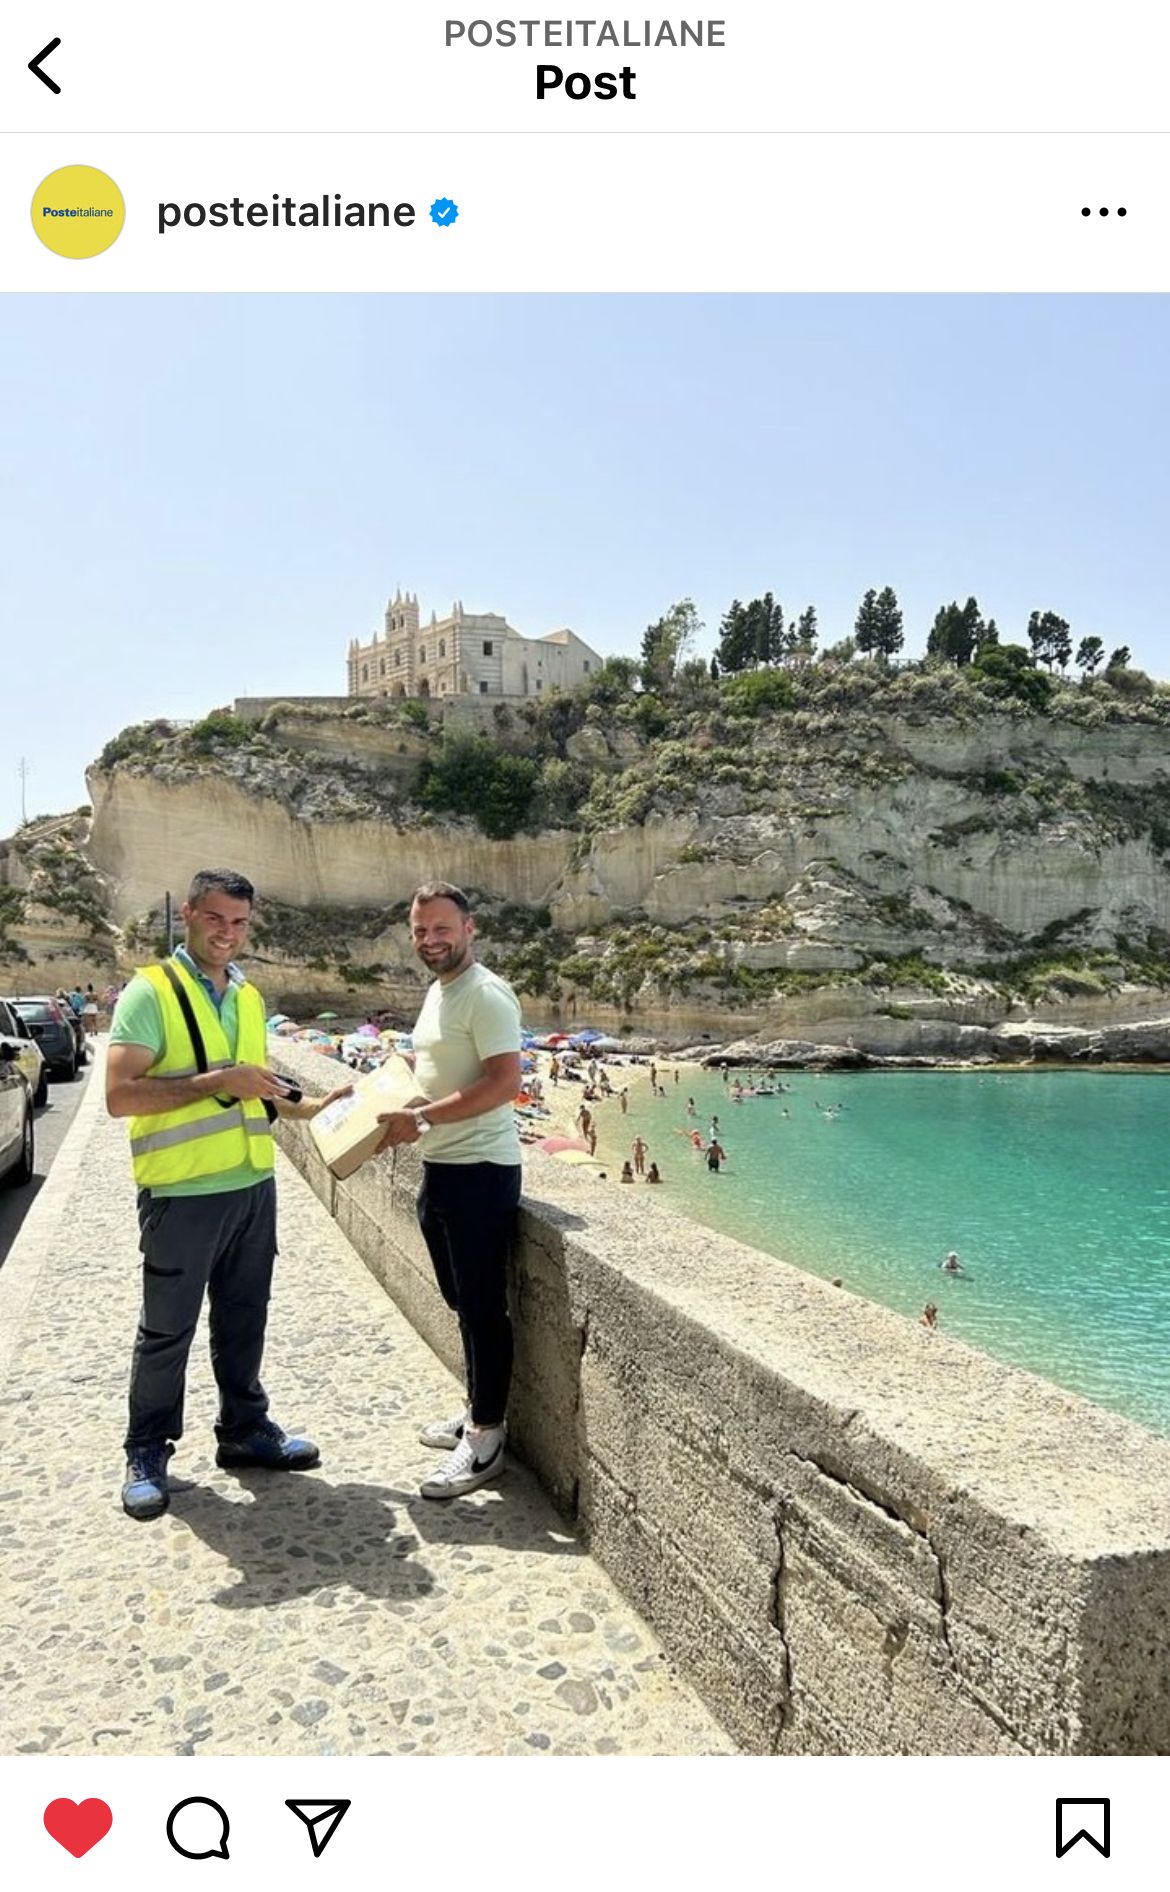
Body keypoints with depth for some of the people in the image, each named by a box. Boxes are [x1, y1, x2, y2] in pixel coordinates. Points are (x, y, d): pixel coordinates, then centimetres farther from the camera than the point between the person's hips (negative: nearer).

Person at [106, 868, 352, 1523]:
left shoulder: (249, 996, 12)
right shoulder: (151, 991, -10)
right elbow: (120, 1095, -19)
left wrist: (311, 1108, 10)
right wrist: (217, 1081, -23)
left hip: (254, 1186, 6)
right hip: (182, 1193, -6)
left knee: (244, 1319, 17)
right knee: (167, 1330, 7)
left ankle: (245, 1429, 33)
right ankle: (148, 1453, 24)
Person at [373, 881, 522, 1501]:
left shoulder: (485, 995, -16)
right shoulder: (438, 991, 13)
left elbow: (504, 1082, -24)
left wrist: (420, 1118, -23)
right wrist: (395, 1105, 9)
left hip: (479, 1170, -10)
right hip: (441, 1165, 10)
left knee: (483, 1305, 0)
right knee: (462, 1301, 19)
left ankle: (486, 1439, 11)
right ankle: (479, 1411, 34)